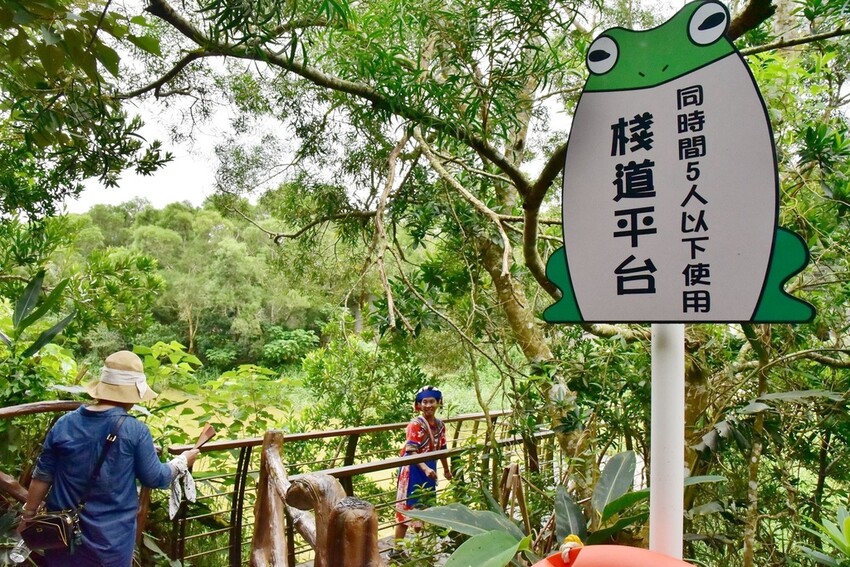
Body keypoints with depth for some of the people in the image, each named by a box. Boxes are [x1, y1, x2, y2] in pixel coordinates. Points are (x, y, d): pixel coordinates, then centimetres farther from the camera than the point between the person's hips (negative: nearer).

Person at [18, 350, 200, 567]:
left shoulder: (64, 423, -6)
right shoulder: (134, 430, -17)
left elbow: (42, 476, 1)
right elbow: (155, 478, -7)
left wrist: (28, 516, 14)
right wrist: (182, 461, 11)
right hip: (111, 538, -3)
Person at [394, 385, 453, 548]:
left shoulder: (439, 425, 3)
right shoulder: (415, 424, -18)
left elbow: (441, 449, 16)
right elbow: (411, 451, -23)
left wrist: (446, 469, 26)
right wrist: (425, 469, -34)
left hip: (430, 470, 7)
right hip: (413, 470, -7)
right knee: (406, 509, -3)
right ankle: (397, 549, 6)